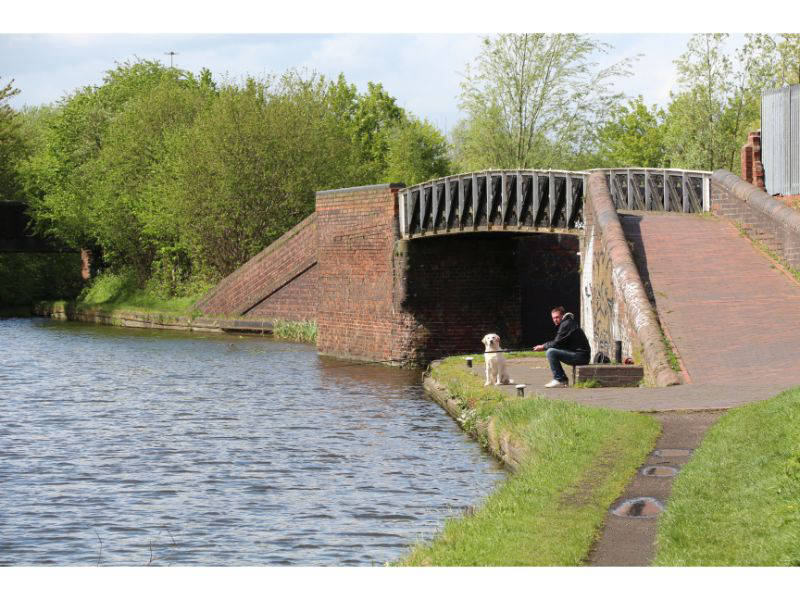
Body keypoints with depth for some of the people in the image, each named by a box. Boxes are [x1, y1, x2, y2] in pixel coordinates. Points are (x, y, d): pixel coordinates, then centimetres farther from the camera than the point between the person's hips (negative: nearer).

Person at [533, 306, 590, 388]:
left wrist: (543, 347, -2)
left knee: (551, 352, -18)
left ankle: (559, 380, -11)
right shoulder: (565, 323, 19)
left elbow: (557, 343, -15)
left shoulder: (566, 324, -12)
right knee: (552, 351, 23)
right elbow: (557, 342, 20)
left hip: (581, 356, -11)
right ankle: (564, 379, 17)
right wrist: (543, 346, 7)